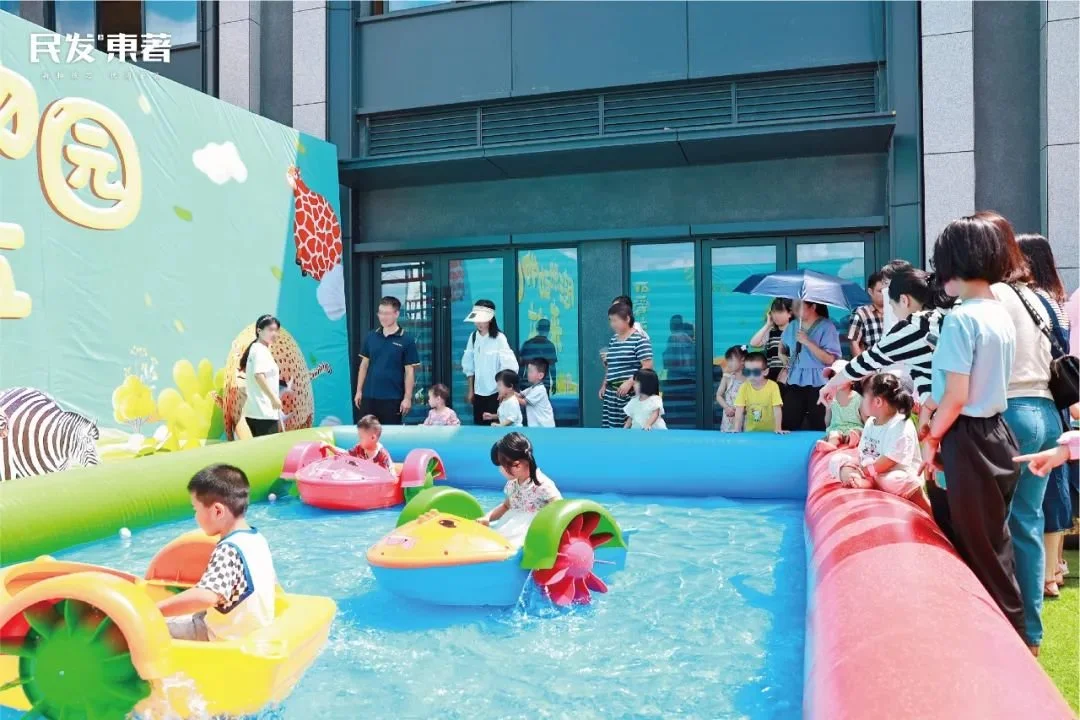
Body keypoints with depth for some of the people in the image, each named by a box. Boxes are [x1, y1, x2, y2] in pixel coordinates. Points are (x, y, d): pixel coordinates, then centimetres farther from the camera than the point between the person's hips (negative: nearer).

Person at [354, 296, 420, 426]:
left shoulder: (406, 340, -6)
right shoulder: (370, 337, 5)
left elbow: (410, 371, -5)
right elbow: (364, 364, 11)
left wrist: (407, 397, -9)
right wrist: (359, 390, 8)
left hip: (393, 398, -3)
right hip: (369, 396, 4)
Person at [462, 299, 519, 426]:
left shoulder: (499, 338, -13)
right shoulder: (473, 337, 3)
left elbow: (510, 366, -14)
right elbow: (469, 365, 9)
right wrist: (470, 390, 10)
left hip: (496, 392, -5)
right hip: (479, 392, 5)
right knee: (479, 425, 9)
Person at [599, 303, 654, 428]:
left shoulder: (639, 339, -8)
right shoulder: (613, 340, 15)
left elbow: (648, 367, -13)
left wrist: (629, 382, -20)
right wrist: (604, 385, 16)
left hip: (630, 393, -7)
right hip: (611, 392, 7)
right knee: (610, 427, 2)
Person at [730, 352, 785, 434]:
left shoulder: (773, 386, -10)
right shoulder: (744, 387, -4)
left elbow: (777, 409, -11)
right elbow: (739, 409, -8)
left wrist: (778, 428, -20)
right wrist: (736, 428, -18)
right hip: (750, 431, 1)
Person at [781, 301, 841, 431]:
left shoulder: (826, 327, -8)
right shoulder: (792, 326, 10)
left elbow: (830, 359, -16)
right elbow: (783, 344, 31)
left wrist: (807, 342, -19)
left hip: (818, 383, -5)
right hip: (795, 381, 5)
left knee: (816, 426, 1)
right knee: (788, 424, 3)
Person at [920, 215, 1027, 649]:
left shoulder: (960, 318, -19)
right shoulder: (1002, 314, 9)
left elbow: (957, 395, -21)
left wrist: (932, 439, -8)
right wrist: (935, 406, 23)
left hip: (968, 441, -9)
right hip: (997, 434, 9)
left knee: (974, 545, 4)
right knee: (993, 540, 17)